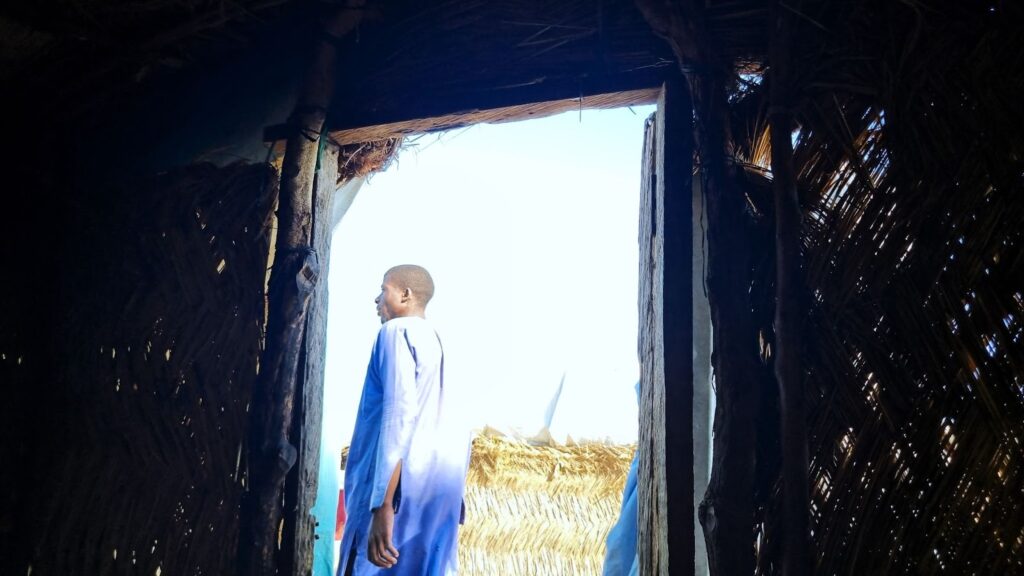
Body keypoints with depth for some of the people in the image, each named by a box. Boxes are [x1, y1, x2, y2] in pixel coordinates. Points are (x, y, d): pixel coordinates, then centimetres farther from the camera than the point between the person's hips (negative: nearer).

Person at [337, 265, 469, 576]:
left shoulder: (398, 331, -4)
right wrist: (450, 500, 25)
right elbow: (456, 429, 21)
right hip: (437, 494, 8)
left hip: (402, 492, -8)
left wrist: (383, 506, -23)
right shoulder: (440, 342, 22)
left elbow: (399, 414, -17)